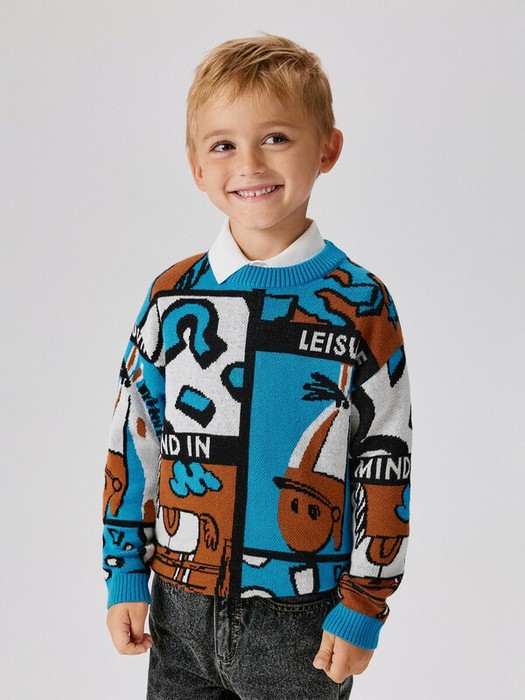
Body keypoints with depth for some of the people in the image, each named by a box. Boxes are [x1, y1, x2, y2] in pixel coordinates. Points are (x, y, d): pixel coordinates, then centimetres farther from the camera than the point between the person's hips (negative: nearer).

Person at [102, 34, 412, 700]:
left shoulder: (362, 306, -9)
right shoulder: (172, 297, -2)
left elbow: (384, 465, -6)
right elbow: (132, 441, 4)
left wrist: (363, 608, -5)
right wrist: (124, 576, 4)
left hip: (304, 618, -2)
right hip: (180, 606, 2)